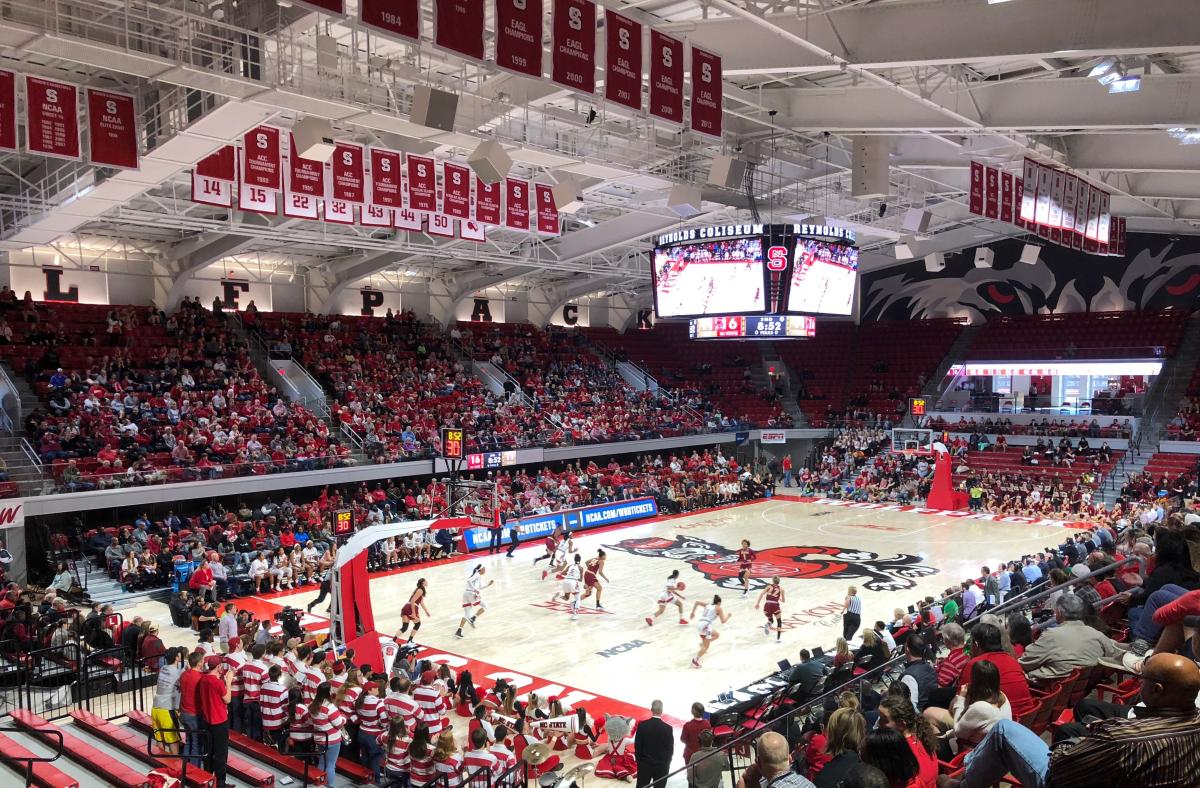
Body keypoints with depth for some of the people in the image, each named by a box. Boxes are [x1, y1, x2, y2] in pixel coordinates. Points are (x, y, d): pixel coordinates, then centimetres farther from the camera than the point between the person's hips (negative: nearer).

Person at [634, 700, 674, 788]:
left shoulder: (642, 725, -11)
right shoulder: (668, 728, -14)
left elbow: (637, 745, -6)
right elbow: (670, 749, -6)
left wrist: (639, 761, 8)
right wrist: (666, 764, 8)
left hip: (645, 764, 1)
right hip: (662, 766, -1)